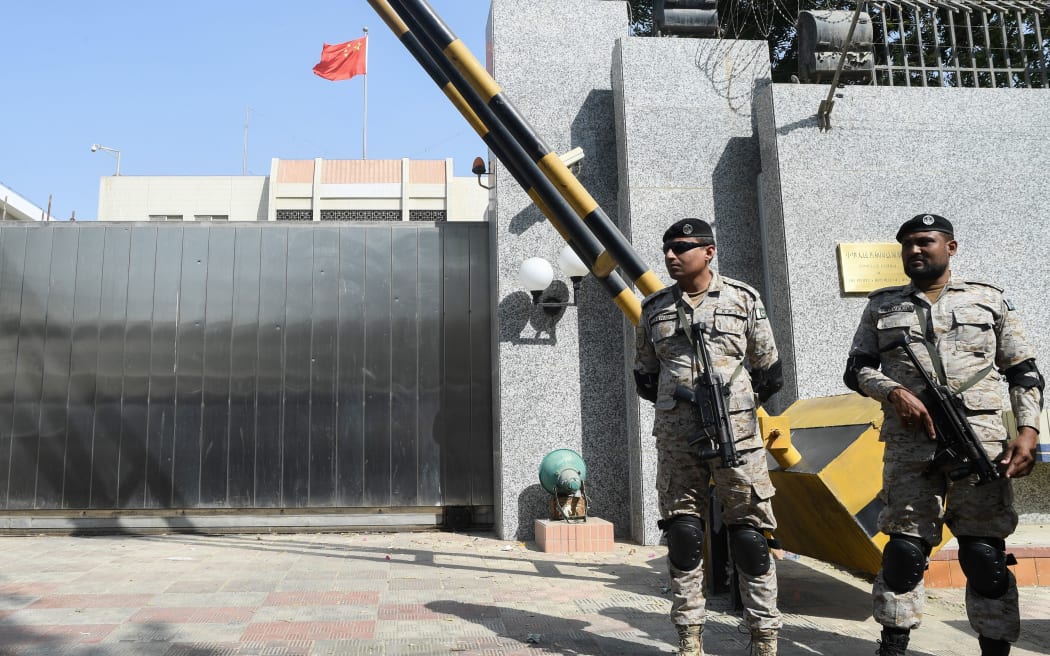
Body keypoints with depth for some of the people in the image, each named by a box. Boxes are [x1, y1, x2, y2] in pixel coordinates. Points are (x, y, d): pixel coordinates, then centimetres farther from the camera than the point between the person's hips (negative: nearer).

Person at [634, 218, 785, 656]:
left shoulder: (743, 299, 2)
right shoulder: (654, 308, 9)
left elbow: (769, 373, 8)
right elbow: (645, 376, 17)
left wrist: (732, 404, 8)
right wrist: (677, 401, 7)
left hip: (738, 437, -2)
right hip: (676, 440, 2)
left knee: (750, 536, 2)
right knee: (683, 537, 5)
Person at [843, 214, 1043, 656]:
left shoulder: (990, 300, 11)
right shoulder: (882, 306, 13)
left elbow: (1024, 373, 11)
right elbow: (856, 370, 10)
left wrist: (1028, 431, -3)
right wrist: (895, 392, -9)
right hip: (909, 444, 0)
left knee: (985, 554, 2)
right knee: (904, 550, 0)